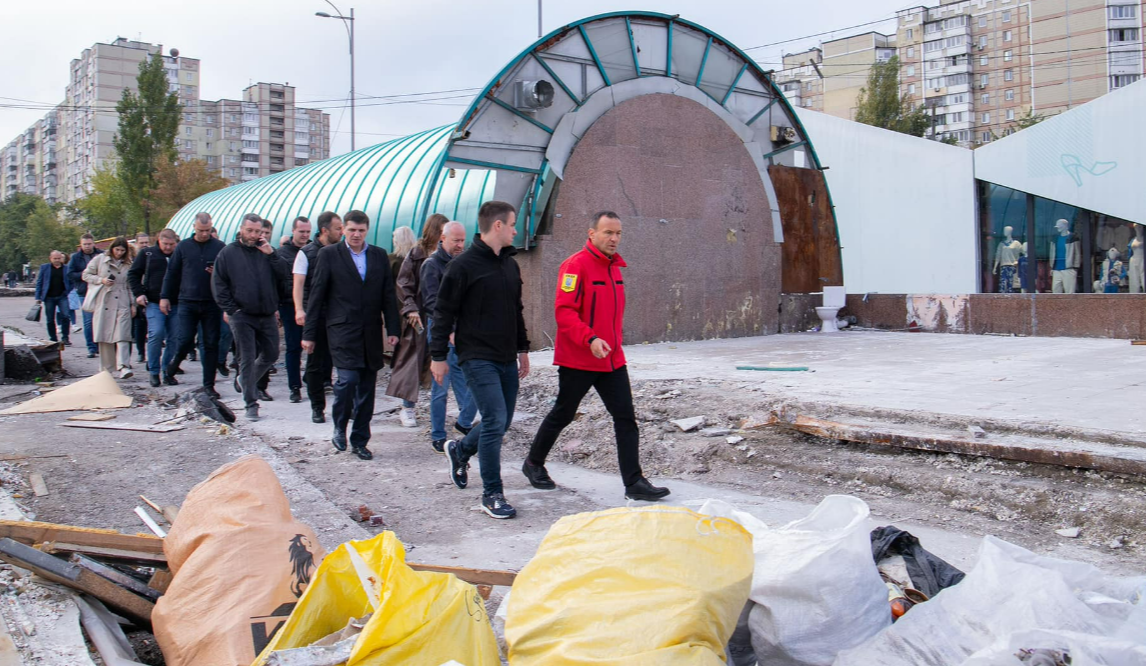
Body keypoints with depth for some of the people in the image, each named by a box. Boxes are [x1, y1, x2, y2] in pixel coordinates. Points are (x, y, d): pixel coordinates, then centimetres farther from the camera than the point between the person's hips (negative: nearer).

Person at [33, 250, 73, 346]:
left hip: (62, 297, -1)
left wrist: (67, 291, -3)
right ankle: (53, 340, 16)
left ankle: (65, 338, -4)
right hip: (49, 297, 1)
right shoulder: (44, 267, 7)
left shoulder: (66, 268, 6)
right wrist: (38, 297, 0)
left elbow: (71, 282, 12)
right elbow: (39, 283, 6)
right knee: (50, 320, 5)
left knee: (65, 316, -15)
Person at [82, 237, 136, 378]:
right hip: (103, 303, 0)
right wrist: (101, 280, -8)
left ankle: (124, 366, -22)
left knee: (122, 335, -12)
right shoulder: (99, 260, 7)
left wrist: (133, 304, 9)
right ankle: (106, 368, 15)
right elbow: (86, 275, 9)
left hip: (122, 304, 0)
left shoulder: (128, 265, 11)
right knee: (104, 336, 5)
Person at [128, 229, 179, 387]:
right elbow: (133, 274, 10)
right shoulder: (147, 254, 7)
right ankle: (153, 371, -3)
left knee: (173, 338, 2)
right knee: (156, 334, -15)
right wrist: (138, 293, -2)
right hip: (153, 303, -2)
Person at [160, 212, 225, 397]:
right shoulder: (183, 246, 7)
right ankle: (170, 368, 25)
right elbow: (172, 273, 11)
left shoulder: (219, 247, 4)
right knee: (185, 340, -4)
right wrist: (164, 296, 8)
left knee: (211, 344, 2)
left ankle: (209, 384, 10)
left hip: (211, 303, 0)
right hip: (187, 303, 0)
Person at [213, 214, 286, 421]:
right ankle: (251, 404, 5)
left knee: (271, 355, 13)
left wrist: (270, 254, -13)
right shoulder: (228, 253, 0)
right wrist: (229, 309, -8)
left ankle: (245, 381, 37)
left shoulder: (266, 251, 8)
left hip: (267, 316, 4)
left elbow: (282, 274, -2)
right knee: (247, 359, -2)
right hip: (242, 316, -4)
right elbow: (218, 284, 0)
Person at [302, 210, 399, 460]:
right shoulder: (329, 254, 1)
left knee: (367, 387, 6)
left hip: (371, 332, 4)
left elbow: (388, 295, 11)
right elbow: (317, 295, 1)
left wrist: (392, 329, 4)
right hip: (342, 329, -3)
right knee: (348, 379, -16)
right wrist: (309, 334, -2)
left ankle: (360, 440, 17)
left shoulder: (379, 256, 10)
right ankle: (339, 429, 8)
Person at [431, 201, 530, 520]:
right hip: (477, 358, -8)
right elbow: (444, 312, -8)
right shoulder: (464, 265, -10)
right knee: (495, 421, -12)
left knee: (502, 422, 12)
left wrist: (523, 349, 23)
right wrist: (438, 356, -9)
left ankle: (460, 450, 39)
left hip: (506, 359, 8)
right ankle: (492, 494, 0)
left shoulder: (510, 264, 13)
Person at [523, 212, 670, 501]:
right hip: (577, 360, -7)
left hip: (612, 359, 7)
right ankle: (533, 464, 30)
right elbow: (563, 311, -21)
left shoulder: (614, 266, 12)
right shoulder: (576, 265, -14)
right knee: (563, 415, 9)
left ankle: (634, 482, 4)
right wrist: (589, 339, -31)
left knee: (626, 418, 0)